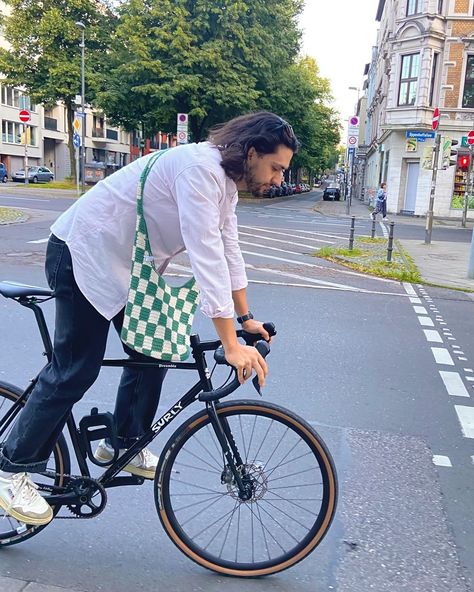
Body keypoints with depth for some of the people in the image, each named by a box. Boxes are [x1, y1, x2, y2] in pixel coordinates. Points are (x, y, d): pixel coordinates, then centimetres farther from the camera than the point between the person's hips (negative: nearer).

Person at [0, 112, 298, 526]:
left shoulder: (225, 180, 4)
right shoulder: (200, 168, -28)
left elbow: (228, 249, 11)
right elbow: (206, 257, -34)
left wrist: (245, 318, 11)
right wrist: (231, 346, -34)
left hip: (128, 265, 10)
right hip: (84, 256, -10)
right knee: (75, 372, -6)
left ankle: (123, 444, 27)